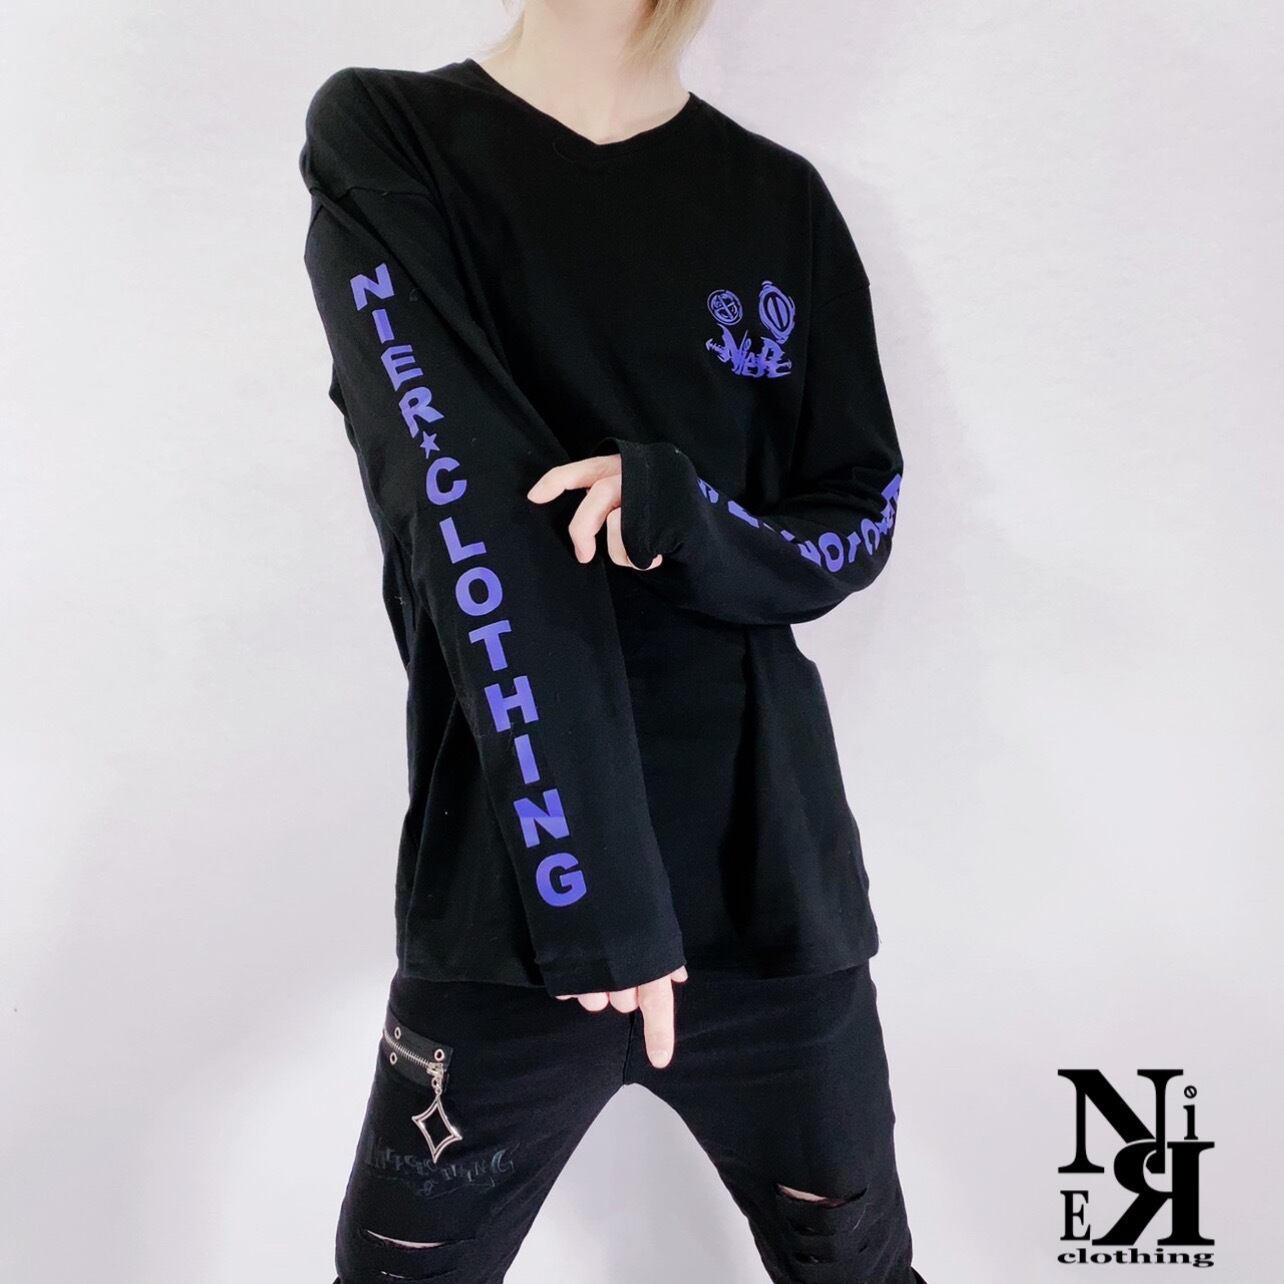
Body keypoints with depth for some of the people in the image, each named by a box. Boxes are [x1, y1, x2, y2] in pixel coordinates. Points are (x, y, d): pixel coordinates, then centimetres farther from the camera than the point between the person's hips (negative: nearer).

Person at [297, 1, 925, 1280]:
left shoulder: (782, 201, 7)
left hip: (775, 875, 3)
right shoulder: (379, 139, -1)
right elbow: (473, 525, -14)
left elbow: (861, 521, 8)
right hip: (511, 894, -2)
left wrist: (680, 516, -14)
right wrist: (593, 893, -20)